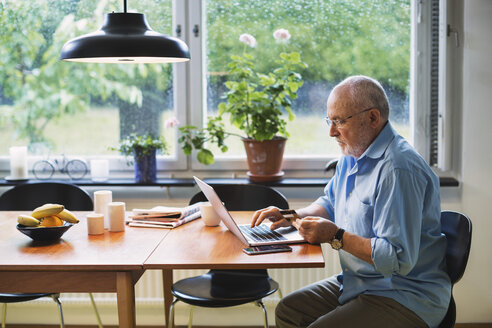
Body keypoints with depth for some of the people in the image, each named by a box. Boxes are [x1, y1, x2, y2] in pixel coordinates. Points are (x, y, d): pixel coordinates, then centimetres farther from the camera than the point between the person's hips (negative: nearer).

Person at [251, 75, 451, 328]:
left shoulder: (399, 170, -25)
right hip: (359, 283, 10)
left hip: (406, 299, -10)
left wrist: (336, 236, -24)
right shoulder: (353, 154, 8)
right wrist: (292, 216, 5)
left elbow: (399, 260, -29)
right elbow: (330, 203, 24)